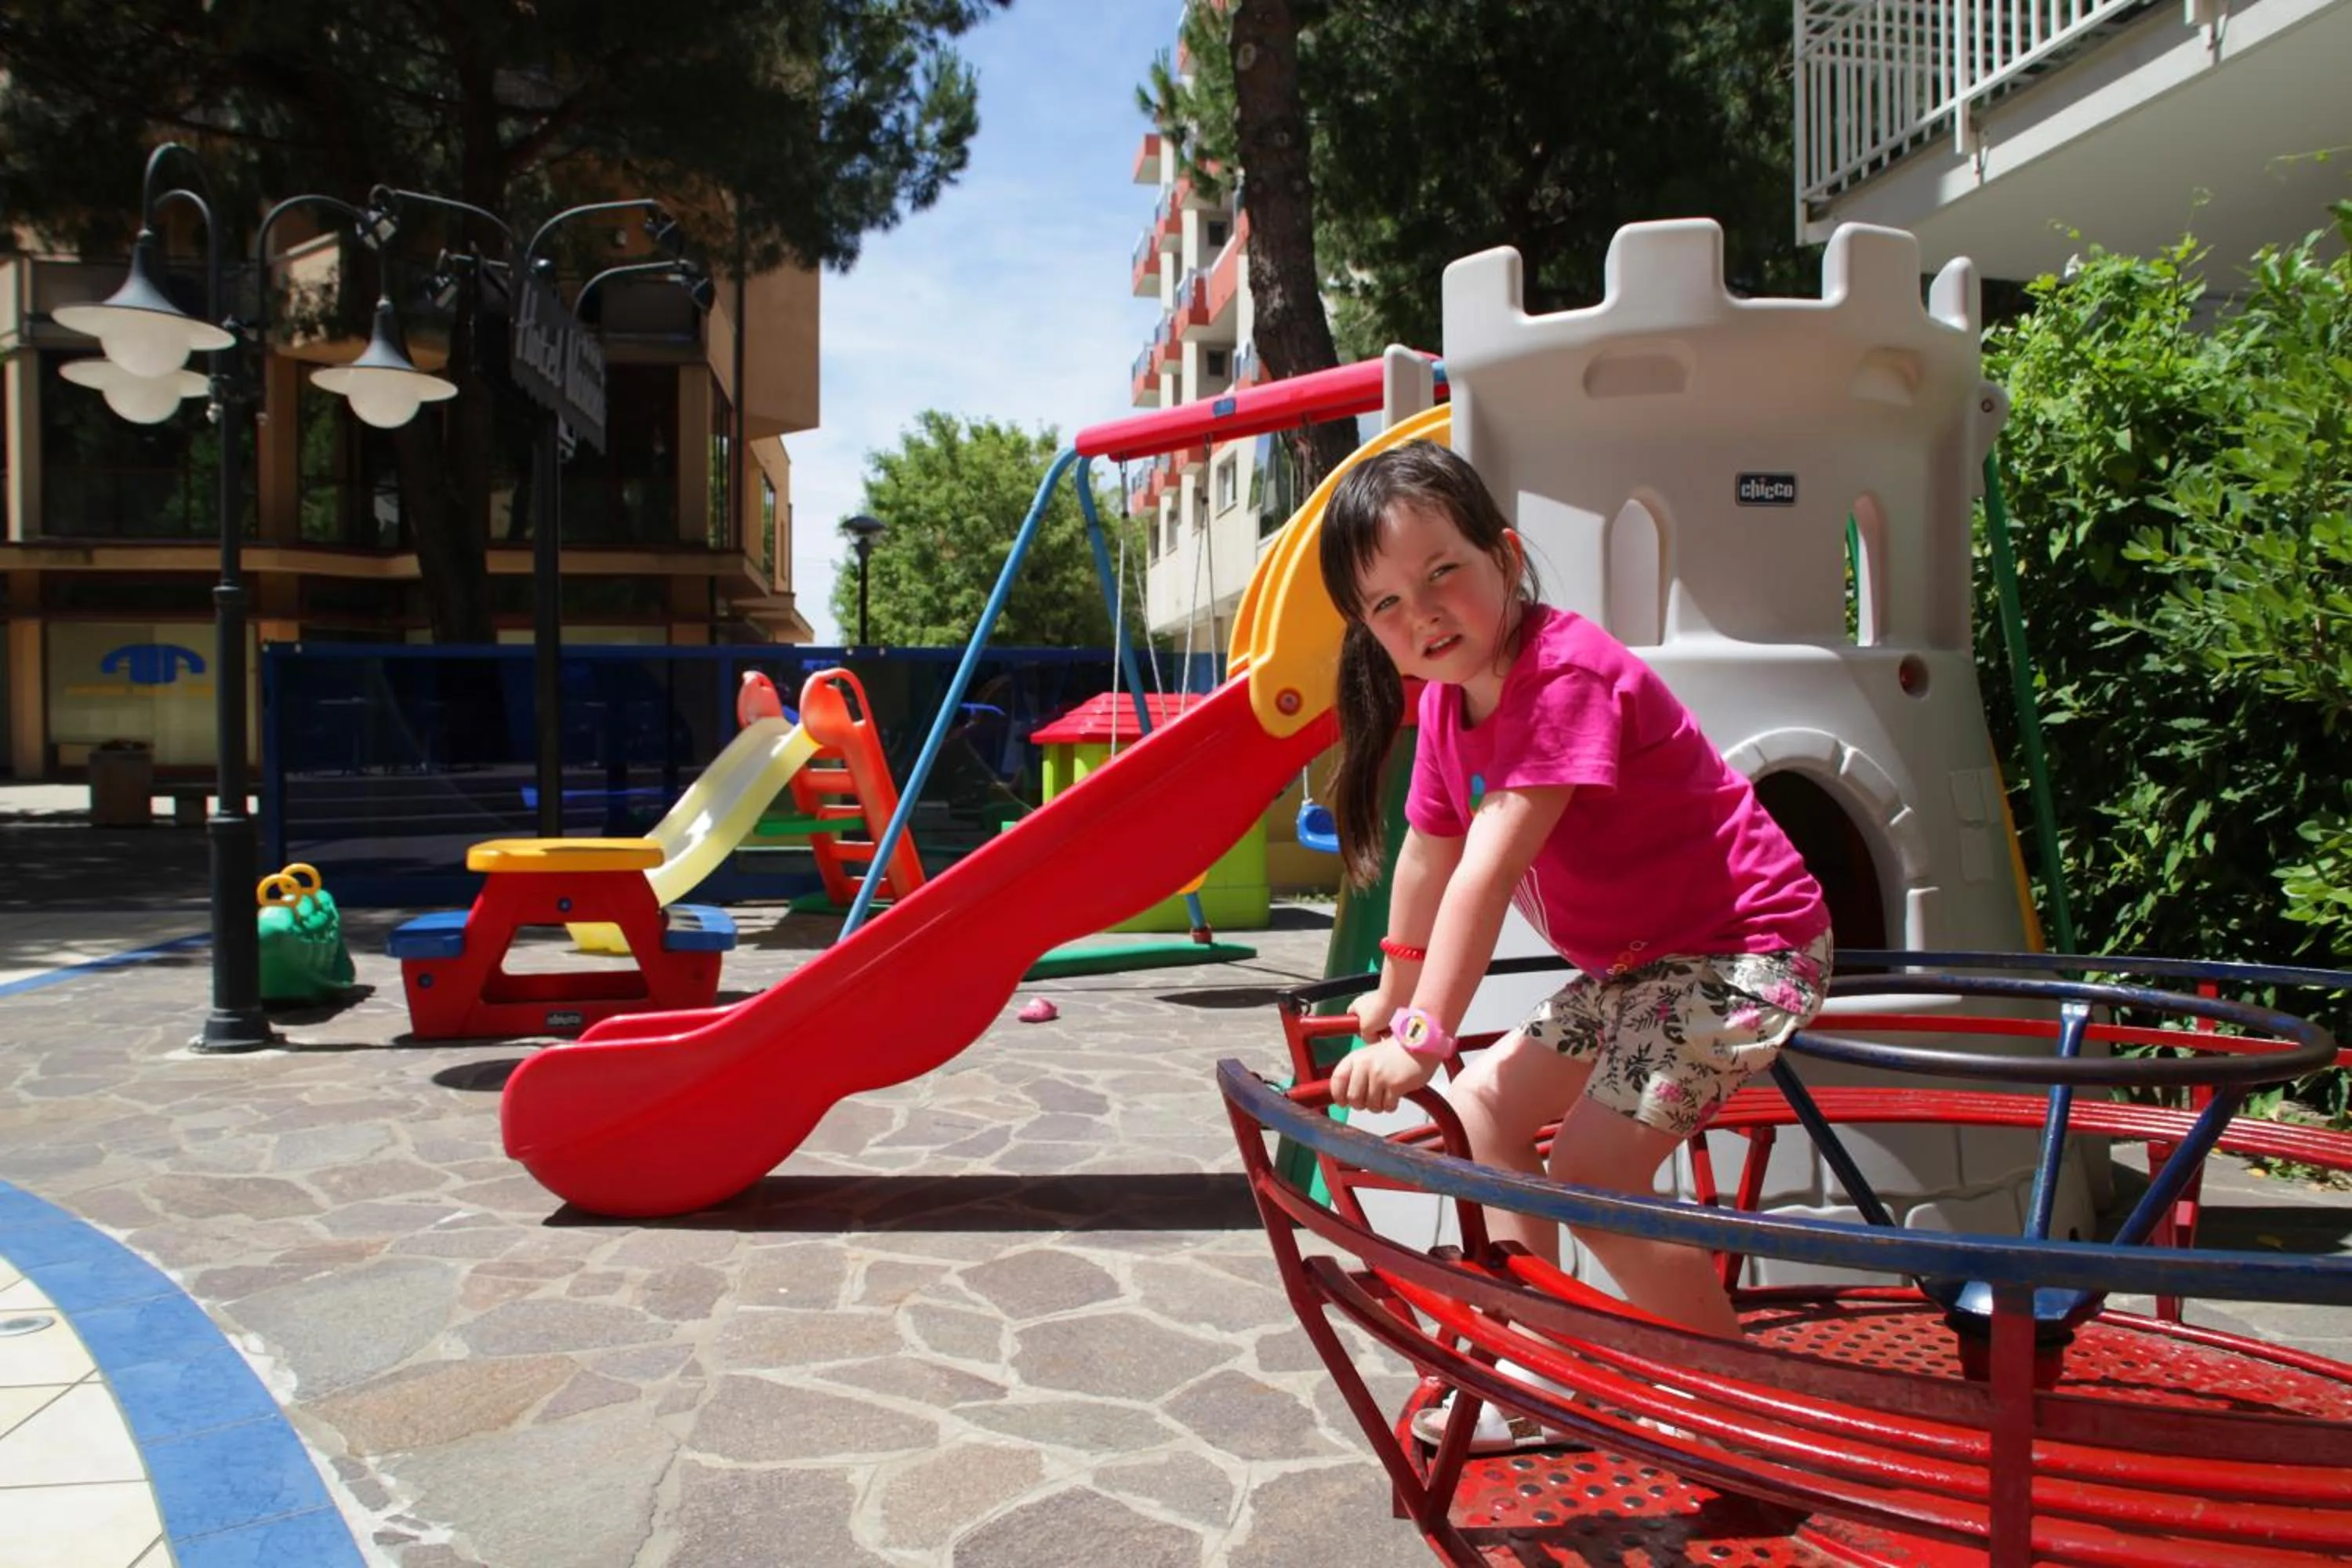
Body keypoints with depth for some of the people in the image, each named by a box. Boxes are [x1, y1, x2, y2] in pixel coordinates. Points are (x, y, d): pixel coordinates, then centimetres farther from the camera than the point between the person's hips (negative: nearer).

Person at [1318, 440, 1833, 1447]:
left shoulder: (1567, 673, -27)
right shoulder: (1449, 700, 1)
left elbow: (1490, 867, -33)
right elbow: (1427, 858, 11)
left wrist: (1424, 1037, -35)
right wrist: (1393, 998, 20)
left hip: (1743, 949, -9)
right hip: (1632, 963, 10)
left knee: (1597, 1167, -16)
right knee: (1485, 1105, 10)